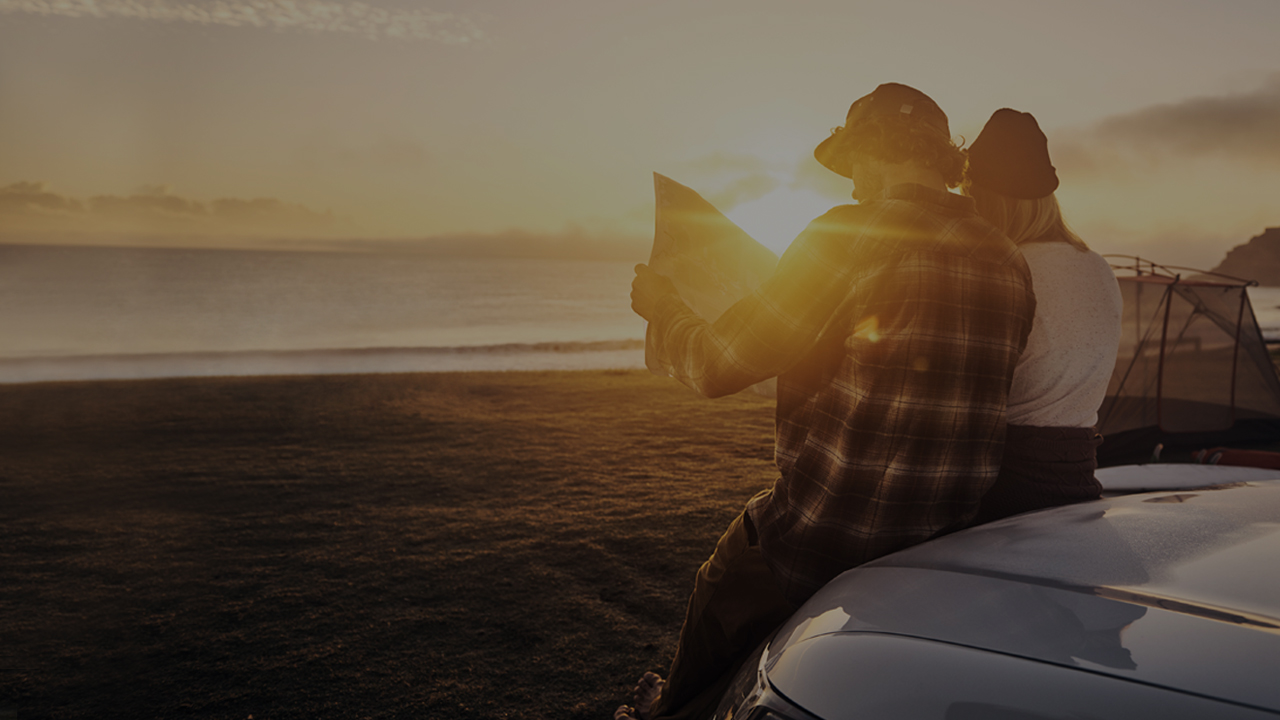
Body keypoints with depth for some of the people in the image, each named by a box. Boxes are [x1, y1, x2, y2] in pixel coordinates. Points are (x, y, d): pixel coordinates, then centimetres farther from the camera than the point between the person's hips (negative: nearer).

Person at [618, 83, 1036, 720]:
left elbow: (716, 365, -12)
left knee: (719, 600, 24)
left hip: (827, 537, -6)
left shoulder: (848, 238, -15)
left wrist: (660, 303, 8)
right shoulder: (1009, 262, 5)